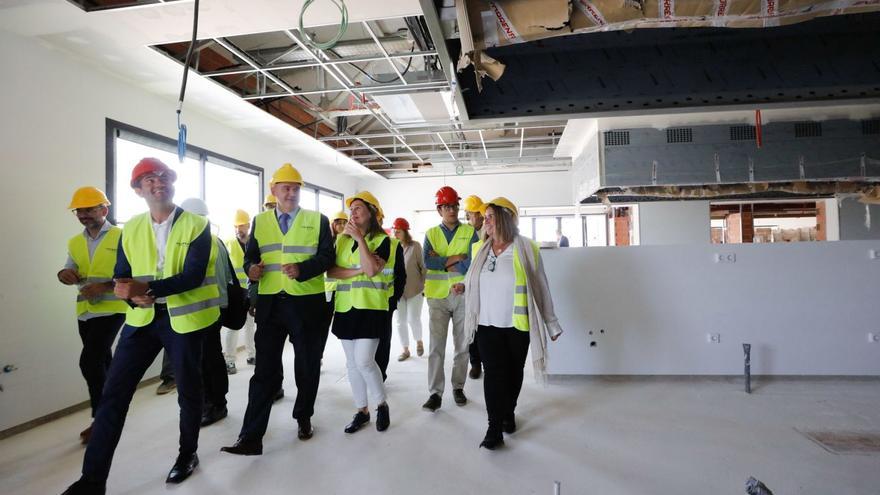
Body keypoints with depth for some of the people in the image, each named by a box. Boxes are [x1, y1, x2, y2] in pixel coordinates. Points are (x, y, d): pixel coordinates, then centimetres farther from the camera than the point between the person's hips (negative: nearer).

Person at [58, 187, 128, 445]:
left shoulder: (121, 237, -8)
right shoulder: (75, 242, 12)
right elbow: (71, 272, 11)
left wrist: (104, 286, -24)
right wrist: (64, 274, -12)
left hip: (112, 309, -7)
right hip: (85, 311, 7)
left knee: (90, 361, -13)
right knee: (102, 362, 16)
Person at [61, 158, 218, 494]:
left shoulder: (196, 225, -7)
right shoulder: (130, 228, 7)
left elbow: (193, 276, -16)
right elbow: (122, 276, 7)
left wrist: (146, 288, -27)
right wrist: (132, 295, -15)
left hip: (184, 317, -3)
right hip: (142, 318, 4)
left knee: (188, 389, 10)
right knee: (113, 393, 1)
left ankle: (188, 455, 32)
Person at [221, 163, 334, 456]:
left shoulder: (318, 220, 2)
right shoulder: (260, 221, 11)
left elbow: (327, 256, -5)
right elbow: (250, 256, 10)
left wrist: (301, 269, -22)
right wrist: (251, 268, -13)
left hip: (307, 303, -1)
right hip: (270, 303, 2)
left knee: (307, 366, 12)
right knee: (265, 370, 3)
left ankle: (303, 419, 34)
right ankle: (251, 437, 8)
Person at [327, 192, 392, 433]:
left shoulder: (381, 239, -3)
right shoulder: (341, 239, 10)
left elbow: (372, 270, -18)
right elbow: (331, 271, 0)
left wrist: (360, 237, -16)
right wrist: (357, 271, -14)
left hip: (370, 307, -5)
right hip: (345, 306, 5)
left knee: (364, 361, -10)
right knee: (352, 362, 10)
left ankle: (381, 405, 15)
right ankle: (362, 410, 25)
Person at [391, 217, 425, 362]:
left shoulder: (415, 246, -8)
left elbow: (422, 266, -3)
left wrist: (424, 285, -2)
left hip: (414, 289, -3)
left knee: (413, 318, -2)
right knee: (400, 321, 7)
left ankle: (419, 341, 28)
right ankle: (405, 349, 22)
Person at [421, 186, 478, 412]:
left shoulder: (470, 232, 3)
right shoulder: (431, 234, 6)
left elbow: (474, 262, -11)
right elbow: (428, 262, -10)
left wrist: (443, 263, -11)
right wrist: (457, 258, -13)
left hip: (463, 295, 0)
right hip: (437, 296, 0)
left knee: (462, 345, 10)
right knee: (436, 346, 0)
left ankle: (458, 387, 26)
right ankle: (435, 393, 8)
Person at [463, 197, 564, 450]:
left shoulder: (526, 248, -7)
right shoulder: (481, 249, 5)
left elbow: (540, 287, -3)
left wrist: (551, 323, 0)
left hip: (517, 324, -2)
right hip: (487, 324, 2)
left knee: (514, 372, 13)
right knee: (493, 373, -2)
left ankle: (508, 412, 37)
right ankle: (494, 429, 7)